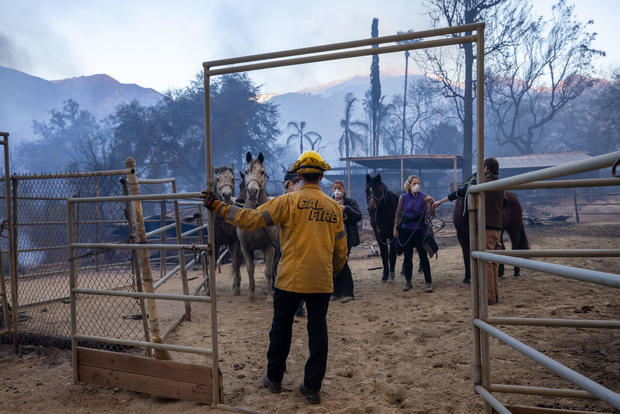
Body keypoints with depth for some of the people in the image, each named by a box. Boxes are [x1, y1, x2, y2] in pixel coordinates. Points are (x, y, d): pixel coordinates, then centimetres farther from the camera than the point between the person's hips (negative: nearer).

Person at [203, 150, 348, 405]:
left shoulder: (289, 201, -8)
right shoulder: (334, 207, 5)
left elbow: (252, 219, -12)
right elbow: (341, 250, 10)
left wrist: (218, 207, -4)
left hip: (291, 280, -2)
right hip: (322, 283, 3)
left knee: (281, 328, 15)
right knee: (318, 332, 11)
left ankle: (274, 379, 30)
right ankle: (312, 388, 18)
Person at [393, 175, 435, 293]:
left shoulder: (423, 197, -3)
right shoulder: (403, 197, 3)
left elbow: (428, 213, -12)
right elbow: (398, 214, 9)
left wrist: (430, 204, -30)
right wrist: (395, 228, 6)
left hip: (419, 230, -2)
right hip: (406, 230, 2)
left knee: (423, 256, -2)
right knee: (407, 257, 10)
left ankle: (429, 283, 5)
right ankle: (408, 282, 22)